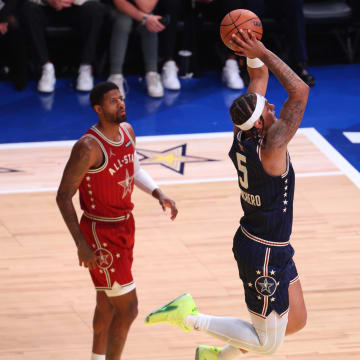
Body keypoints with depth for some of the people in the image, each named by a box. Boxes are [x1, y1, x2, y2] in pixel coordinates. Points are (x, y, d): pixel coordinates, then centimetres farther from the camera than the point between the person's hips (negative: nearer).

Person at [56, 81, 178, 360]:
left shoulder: (127, 131, 1)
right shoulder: (88, 147, -25)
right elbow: (64, 196, -20)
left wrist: (158, 193, 2)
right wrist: (81, 244, -23)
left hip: (125, 225, 8)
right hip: (102, 234, -8)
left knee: (107, 303, 22)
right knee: (128, 308, -7)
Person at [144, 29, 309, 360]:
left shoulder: (243, 135, -5)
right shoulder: (270, 148, -28)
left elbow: (259, 77, 4)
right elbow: (300, 91, -33)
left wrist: (255, 54, -12)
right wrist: (261, 52, -30)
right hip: (264, 256, -9)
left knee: (296, 321, 22)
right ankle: (191, 317, 3)